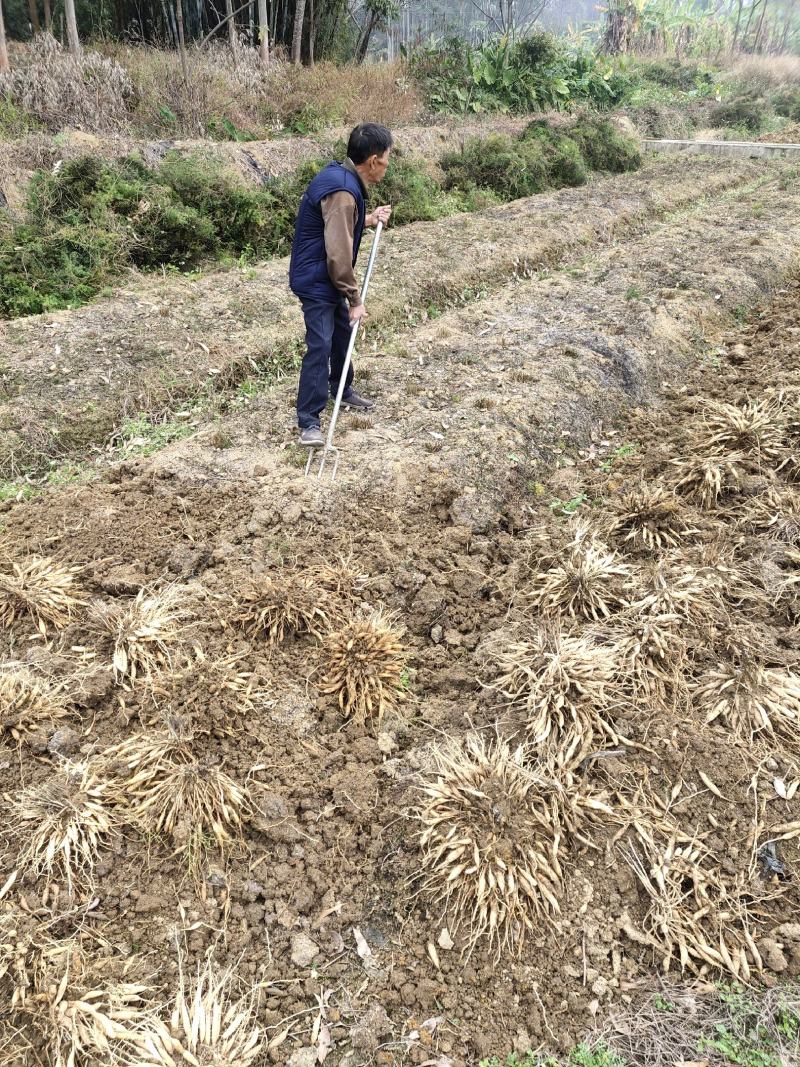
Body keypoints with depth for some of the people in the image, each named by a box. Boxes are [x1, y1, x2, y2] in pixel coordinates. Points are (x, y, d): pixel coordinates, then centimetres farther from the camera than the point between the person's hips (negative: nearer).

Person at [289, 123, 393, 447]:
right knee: (320, 346, -12)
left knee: (342, 332, 22)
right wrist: (354, 299, -18)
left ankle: (342, 390, 42)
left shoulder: (340, 176, 6)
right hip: (316, 282, -10)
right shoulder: (343, 192, -26)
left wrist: (369, 220, 11)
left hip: (325, 279, 10)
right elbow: (338, 255, -27)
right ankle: (309, 422, -9)